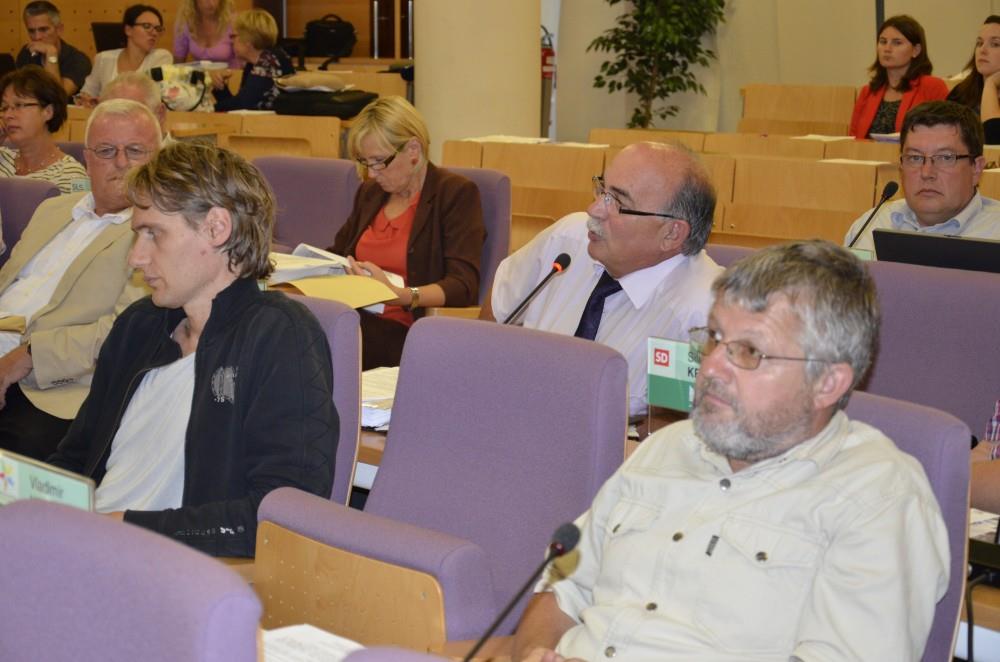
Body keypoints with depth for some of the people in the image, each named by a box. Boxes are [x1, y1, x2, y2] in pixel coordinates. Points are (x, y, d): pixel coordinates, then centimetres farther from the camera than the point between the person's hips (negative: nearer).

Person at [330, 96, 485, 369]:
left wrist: (398, 295, -29)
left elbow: (464, 287, -12)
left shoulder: (456, 193, -1)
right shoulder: (369, 193, 22)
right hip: (355, 318, 7)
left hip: (402, 332, -7)